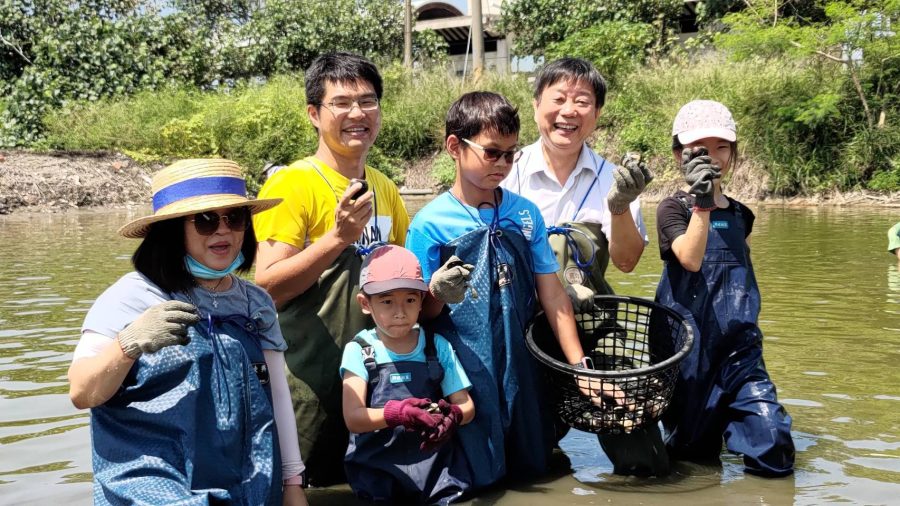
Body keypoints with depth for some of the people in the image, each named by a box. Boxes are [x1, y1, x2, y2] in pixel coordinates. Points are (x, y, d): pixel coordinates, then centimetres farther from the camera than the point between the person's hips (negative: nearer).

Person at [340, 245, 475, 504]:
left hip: (435, 461, 2)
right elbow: (353, 418, -8)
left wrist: (452, 416, -17)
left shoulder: (438, 347, 6)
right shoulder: (359, 351, 1)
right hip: (378, 467, -2)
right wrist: (395, 413, -26)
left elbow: (466, 406, 6)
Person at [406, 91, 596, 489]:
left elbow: (552, 294, 4)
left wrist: (580, 366, 0)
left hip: (521, 367, 4)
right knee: (479, 478, 5)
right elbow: (420, 313, -4)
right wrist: (437, 294, -27)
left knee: (530, 468, 15)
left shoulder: (526, 213, 2)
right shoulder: (430, 224, -8)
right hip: (465, 372, -4)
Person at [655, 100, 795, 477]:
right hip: (688, 347, -4)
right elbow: (691, 259, -26)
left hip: (739, 348, 4)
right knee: (695, 455, 7)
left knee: (773, 445, -12)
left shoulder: (740, 215, 9)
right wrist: (702, 203, -37)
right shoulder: (673, 209, -6)